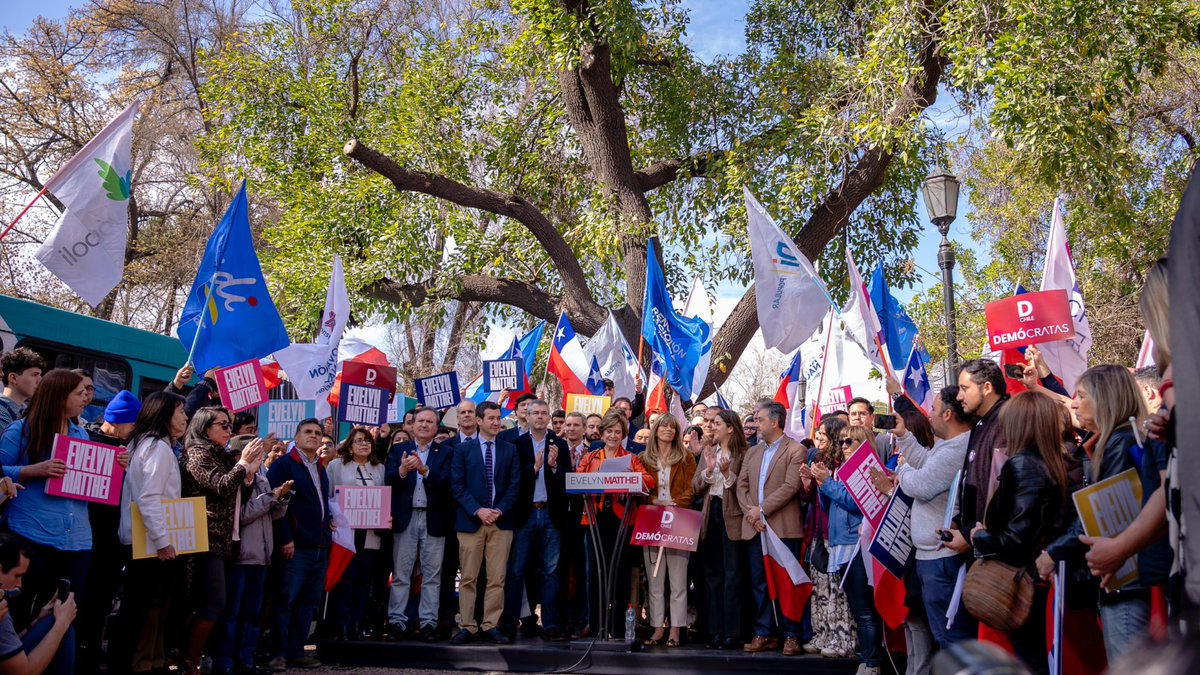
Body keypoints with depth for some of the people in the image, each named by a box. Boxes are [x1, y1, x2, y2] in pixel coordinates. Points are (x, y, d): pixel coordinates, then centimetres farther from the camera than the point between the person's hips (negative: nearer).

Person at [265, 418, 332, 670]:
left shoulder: (321, 469, 18)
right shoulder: (283, 465, -5)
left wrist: (327, 521, 12)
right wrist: (285, 538, -17)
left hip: (320, 546, 7)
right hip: (295, 545, -7)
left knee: (309, 601, 9)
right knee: (286, 599, -4)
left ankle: (297, 651, 16)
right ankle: (279, 653, 4)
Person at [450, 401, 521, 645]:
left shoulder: (510, 450, 10)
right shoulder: (463, 449, 6)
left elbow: (515, 485, 5)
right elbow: (457, 485, 0)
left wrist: (499, 510, -8)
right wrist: (477, 510, -11)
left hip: (501, 521, 1)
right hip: (470, 520, -1)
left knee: (497, 578, 0)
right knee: (468, 578, 1)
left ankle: (491, 625, 7)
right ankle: (467, 626, 7)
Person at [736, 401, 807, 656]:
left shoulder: (795, 451, -3)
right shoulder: (752, 452, 18)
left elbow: (791, 486, -13)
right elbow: (741, 485, 11)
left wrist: (761, 509, -15)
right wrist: (750, 512, -5)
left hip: (784, 527, -6)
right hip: (755, 527, 6)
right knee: (759, 582, 8)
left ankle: (791, 635, 8)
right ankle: (764, 634, 15)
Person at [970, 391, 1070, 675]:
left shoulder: (1020, 465, -19)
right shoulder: (1052, 465, 6)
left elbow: (1015, 538, -24)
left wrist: (978, 537, -7)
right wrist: (987, 532, 13)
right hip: (1038, 572, 9)